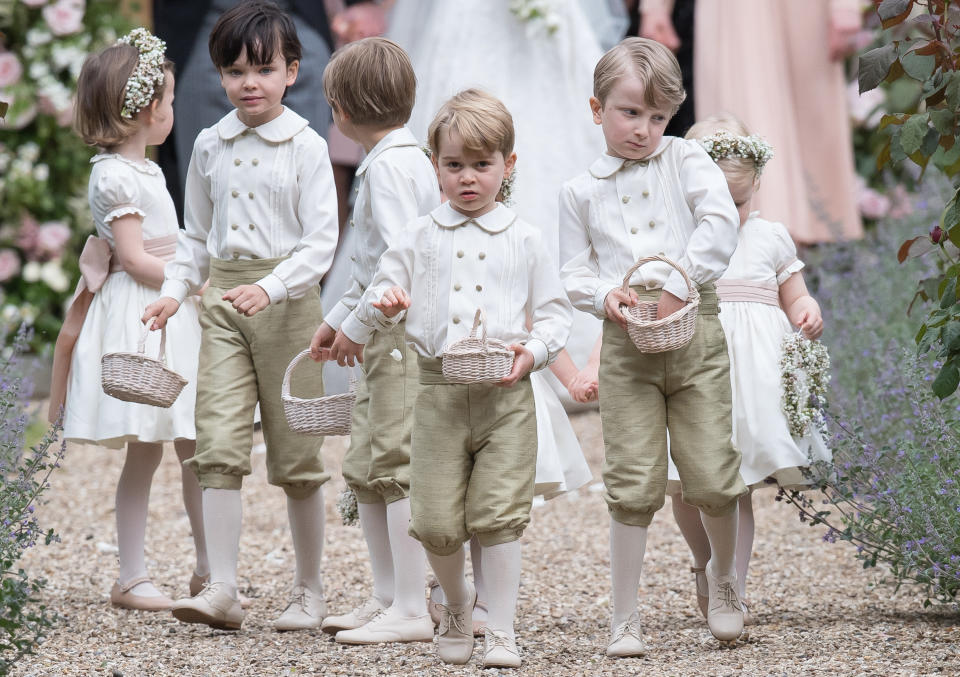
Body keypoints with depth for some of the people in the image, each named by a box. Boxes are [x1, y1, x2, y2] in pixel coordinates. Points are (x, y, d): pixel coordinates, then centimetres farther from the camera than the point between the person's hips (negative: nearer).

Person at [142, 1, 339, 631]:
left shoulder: (306, 147, -5)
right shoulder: (210, 146, 9)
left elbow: (320, 243, -10)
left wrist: (270, 289, -24)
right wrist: (175, 291, 4)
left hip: (289, 300, -3)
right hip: (224, 301, 3)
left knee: (296, 450, 4)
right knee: (219, 443, -9)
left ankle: (310, 591, 15)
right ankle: (222, 589, -11)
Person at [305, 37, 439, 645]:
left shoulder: (389, 165, -15)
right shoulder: (407, 157, 17)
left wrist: (359, 326, -15)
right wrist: (339, 318, 26)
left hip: (406, 335, -10)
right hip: (389, 335, 10)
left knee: (397, 468, -8)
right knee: (365, 469, 14)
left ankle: (411, 613, -6)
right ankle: (388, 597, 21)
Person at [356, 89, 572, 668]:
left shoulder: (524, 239, 6)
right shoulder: (422, 236, 10)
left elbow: (556, 313, 8)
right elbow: (382, 289, 15)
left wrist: (532, 351, -11)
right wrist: (384, 303, -9)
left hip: (505, 393, -1)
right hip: (439, 392, 1)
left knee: (498, 515, -7)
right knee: (437, 521, -2)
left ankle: (503, 631, 1)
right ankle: (457, 602, 27)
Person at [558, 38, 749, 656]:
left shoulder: (686, 160, 6)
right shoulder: (581, 191, 11)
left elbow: (721, 223, -8)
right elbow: (575, 271, 10)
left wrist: (679, 284, -17)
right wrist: (604, 294, -12)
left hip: (696, 333, -1)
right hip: (627, 345, 1)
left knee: (713, 477, -3)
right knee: (634, 485, -3)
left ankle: (723, 576, 27)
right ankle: (626, 619, 5)